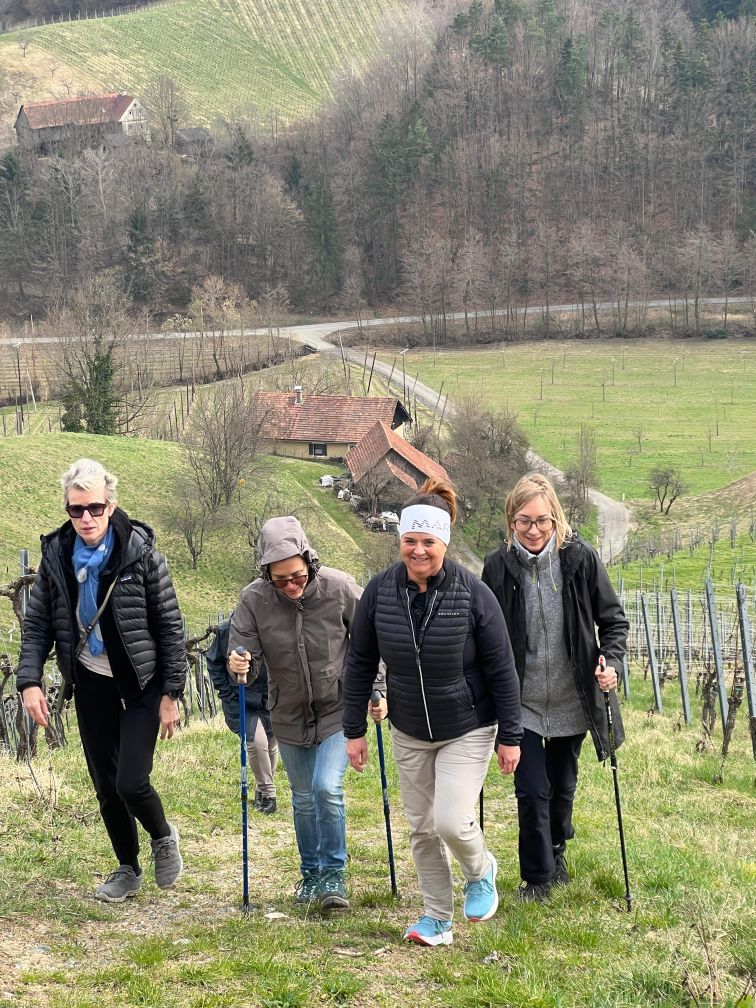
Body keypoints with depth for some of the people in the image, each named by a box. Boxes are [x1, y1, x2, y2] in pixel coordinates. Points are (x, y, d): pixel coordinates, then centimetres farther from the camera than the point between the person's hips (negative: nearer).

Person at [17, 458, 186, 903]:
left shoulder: (141, 552, -15)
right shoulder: (57, 555, -4)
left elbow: (171, 626, -10)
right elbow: (37, 625, 3)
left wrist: (171, 693, -10)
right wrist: (30, 681, -10)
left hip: (140, 685, -4)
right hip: (91, 685, 4)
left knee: (131, 782, -12)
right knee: (106, 787, 11)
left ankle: (163, 837, 20)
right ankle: (128, 869, 30)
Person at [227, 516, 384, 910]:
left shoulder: (340, 588, -18)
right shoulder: (253, 599, -16)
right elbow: (244, 652, -13)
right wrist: (238, 664, -36)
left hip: (338, 710, -2)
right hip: (289, 716, 3)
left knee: (327, 789, -16)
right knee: (303, 799, 14)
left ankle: (334, 875, 1)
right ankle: (311, 874, 33)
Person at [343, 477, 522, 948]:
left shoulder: (473, 594, -20)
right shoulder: (380, 591, -11)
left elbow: (501, 670, -11)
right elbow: (360, 663, 0)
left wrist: (510, 737, -8)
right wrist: (355, 730, 2)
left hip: (468, 729, -4)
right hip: (409, 732, 4)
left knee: (451, 822, -14)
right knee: (421, 828, 10)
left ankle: (481, 871, 20)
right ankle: (437, 919, 26)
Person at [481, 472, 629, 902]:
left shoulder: (580, 557, -11)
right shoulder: (498, 565, -9)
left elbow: (613, 618, 0)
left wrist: (611, 662, -15)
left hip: (572, 700, 1)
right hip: (521, 701, -1)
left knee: (562, 785, 17)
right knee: (532, 790, -5)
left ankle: (557, 850, 45)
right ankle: (537, 876, 14)